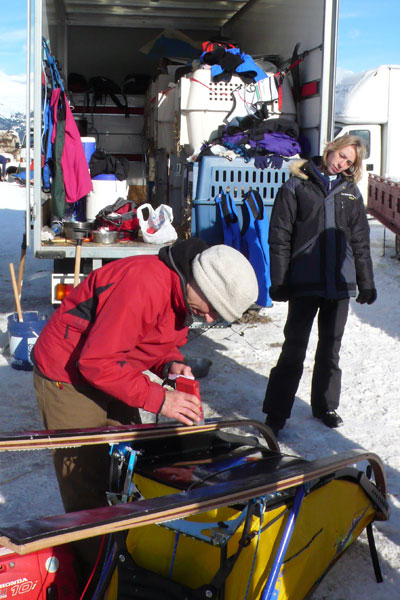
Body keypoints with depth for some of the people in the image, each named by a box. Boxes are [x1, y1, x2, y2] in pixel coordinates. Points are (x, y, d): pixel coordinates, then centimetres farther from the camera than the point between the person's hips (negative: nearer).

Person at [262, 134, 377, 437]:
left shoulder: (351, 192, 10)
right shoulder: (297, 186, -1)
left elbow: (360, 242, 13)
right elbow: (280, 236, -4)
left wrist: (366, 283, 9)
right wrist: (279, 281, -10)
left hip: (340, 283, 4)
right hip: (304, 283, -4)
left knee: (330, 348, 13)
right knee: (294, 349, -3)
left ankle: (326, 406, 28)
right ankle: (276, 413, 5)